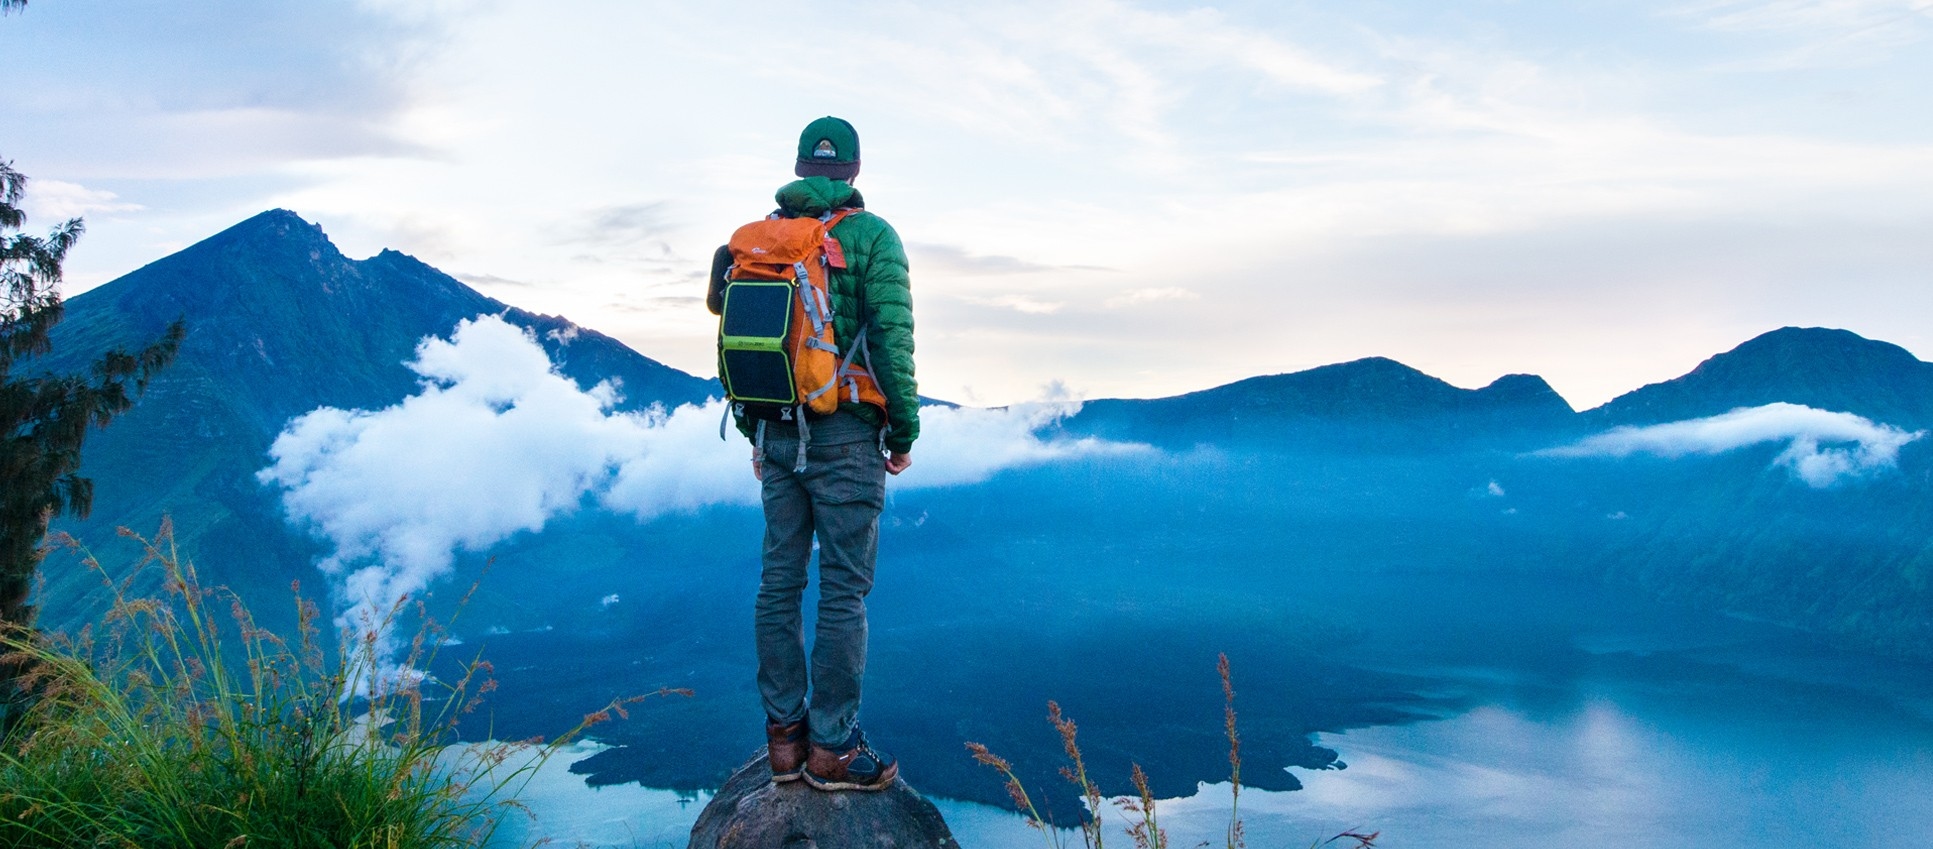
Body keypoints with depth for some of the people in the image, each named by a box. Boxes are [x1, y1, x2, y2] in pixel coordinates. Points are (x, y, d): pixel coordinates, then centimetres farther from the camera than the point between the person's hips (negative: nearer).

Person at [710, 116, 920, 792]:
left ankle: (785, 735, 18)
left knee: (780, 581, 10)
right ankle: (833, 748, 5)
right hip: (844, 438, -5)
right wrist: (905, 433, -3)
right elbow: (892, 342, -12)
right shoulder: (871, 236, -5)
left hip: (778, 437, 5)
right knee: (843, 590, 0)